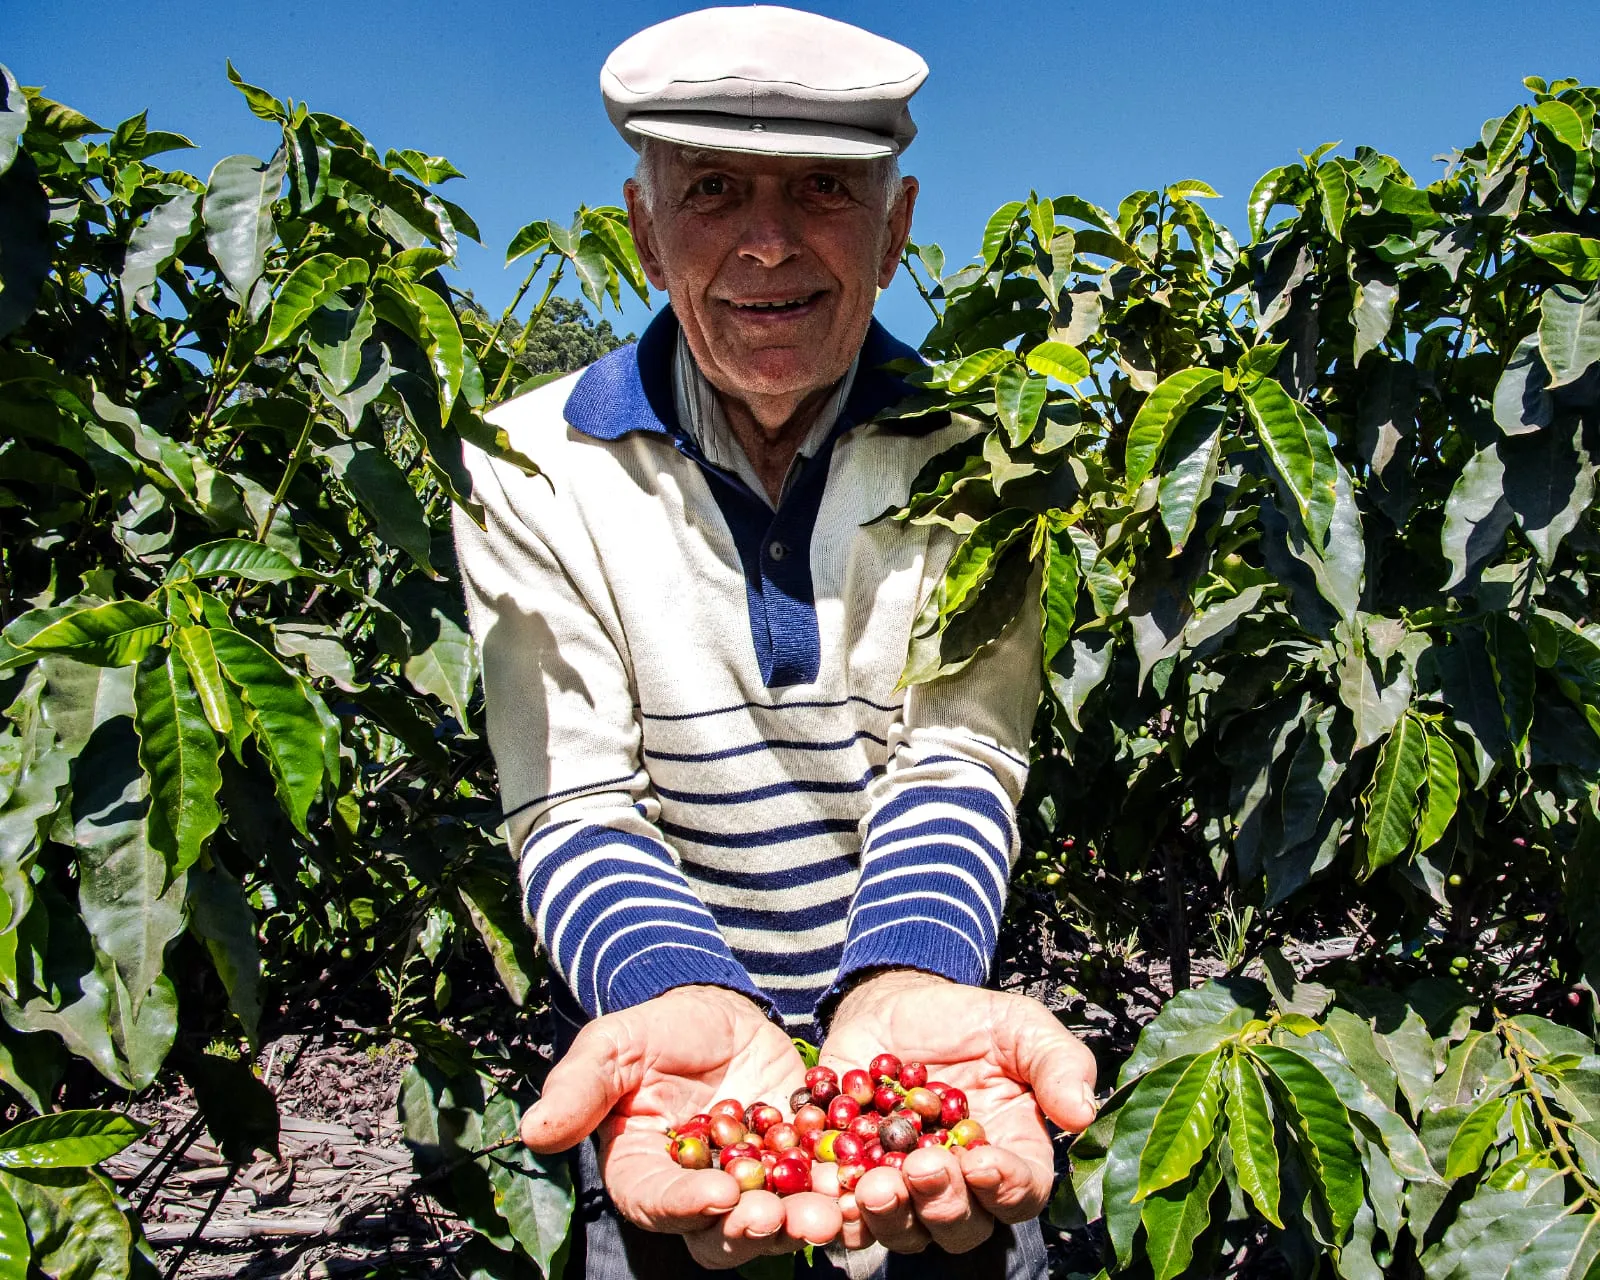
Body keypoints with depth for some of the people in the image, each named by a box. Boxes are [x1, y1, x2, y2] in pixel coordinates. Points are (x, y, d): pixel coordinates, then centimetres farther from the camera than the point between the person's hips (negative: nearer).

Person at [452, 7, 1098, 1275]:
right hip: (666, 1030, 0)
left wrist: (907, 989, -35)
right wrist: (686, 1005, -35)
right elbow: (577, 803, -15)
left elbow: (954, 760, -15)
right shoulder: (534, 465, -10)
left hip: (910, 1036, 1)